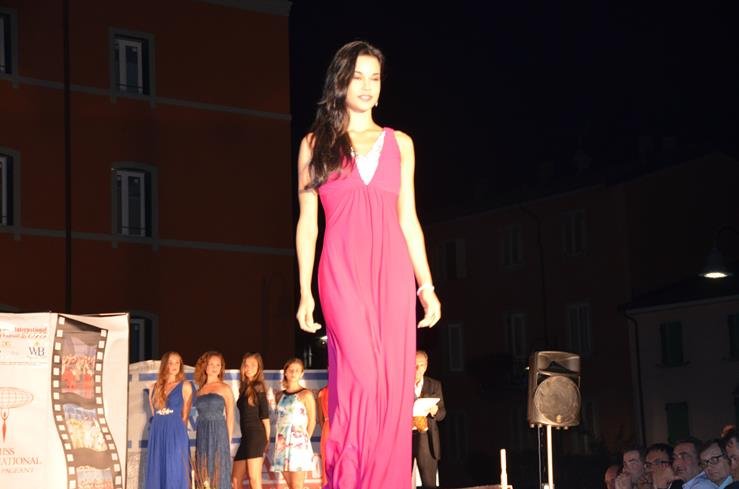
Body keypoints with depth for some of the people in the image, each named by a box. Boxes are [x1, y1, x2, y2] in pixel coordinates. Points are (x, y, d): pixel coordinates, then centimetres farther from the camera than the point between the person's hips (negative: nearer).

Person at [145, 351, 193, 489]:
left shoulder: (185, 386, 3)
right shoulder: (155, 387, 13)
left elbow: (185, 416, 4)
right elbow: (154, 413, 15)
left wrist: (176, 428, 2)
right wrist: (161, 426, 7)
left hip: (176, 434, -4)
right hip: (157, 434, 4)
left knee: (175, 472, -5)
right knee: (157, 472, 3)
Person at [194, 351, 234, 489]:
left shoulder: (225, 388, 3)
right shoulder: (200, 389, 14)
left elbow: (230, 416, 2)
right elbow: (201, 415, 14)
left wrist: (228, 441, -4)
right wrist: (201, 436, 5)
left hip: (218, 434, -4)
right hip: (202, 435, 4)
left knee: (218, 473, -4)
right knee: (203, 474, 4)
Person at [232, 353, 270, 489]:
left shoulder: (258, 388, -4)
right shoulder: (244, 387, 17)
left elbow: (265, 417, -5)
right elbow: (245, 415, 14)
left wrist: (266, 441, -5)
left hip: (256, 435, -8)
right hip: (246, 436, 8)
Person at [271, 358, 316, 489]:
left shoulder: (306, 394, -2)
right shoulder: (281, 395, 14)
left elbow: (312, 421, -1)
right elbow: (280, 419, 15)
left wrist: (305, 440, 3)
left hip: (297, 443, -5)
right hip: (282, 443, 6)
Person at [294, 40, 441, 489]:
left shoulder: (400, 144, 15)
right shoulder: (316, 144, 9)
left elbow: (408, 219, 14)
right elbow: (307, 223, 7)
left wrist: (427, 286, 8)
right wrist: (305, 292, 0)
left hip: (392, 270, 3)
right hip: (343, 271, -2)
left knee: (393, 383, -3)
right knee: (362, 376, -15)